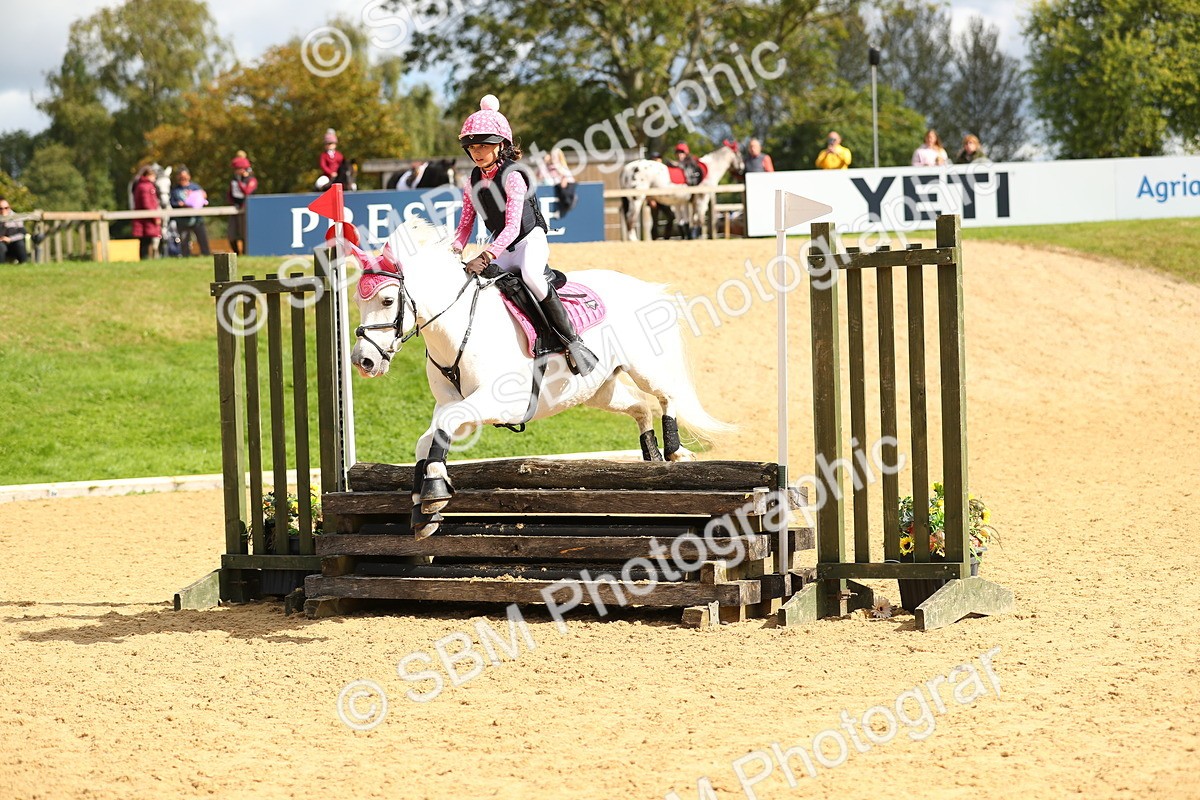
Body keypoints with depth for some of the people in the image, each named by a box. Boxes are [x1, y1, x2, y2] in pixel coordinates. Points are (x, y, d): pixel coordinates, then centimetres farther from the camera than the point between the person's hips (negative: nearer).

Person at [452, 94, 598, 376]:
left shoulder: (512, 176, -18)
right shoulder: (473, 182, 3)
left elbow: (512, 226, -25)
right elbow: (465, 225, 9)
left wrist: (485, 256, -37)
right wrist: (454, 252, -11)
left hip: (531, 239, -7)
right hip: (503, 249, 7)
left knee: (530, 274, -38)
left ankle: (573, 341, -33)